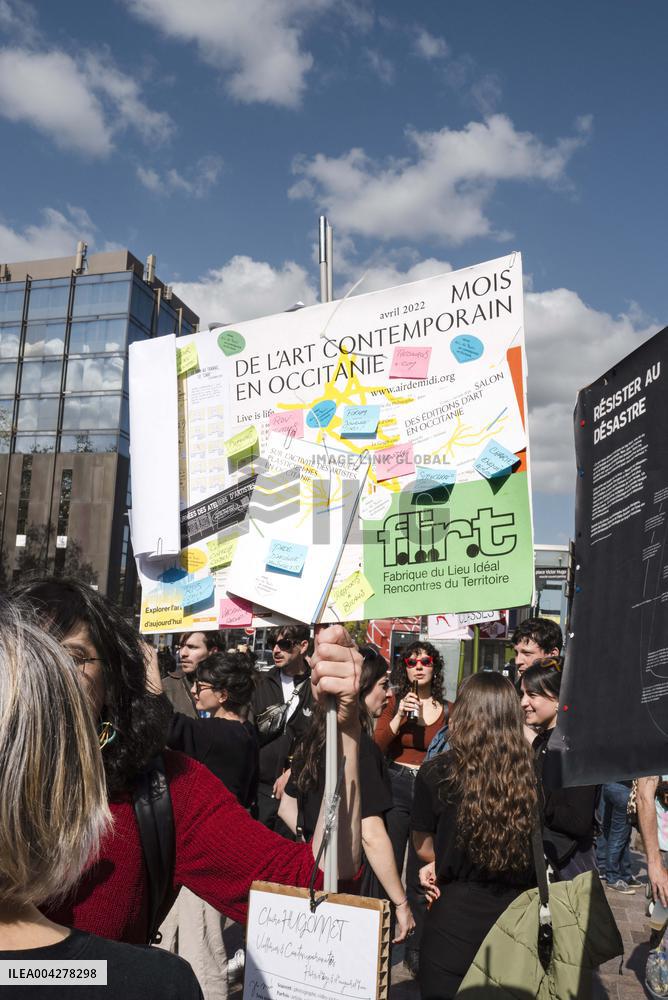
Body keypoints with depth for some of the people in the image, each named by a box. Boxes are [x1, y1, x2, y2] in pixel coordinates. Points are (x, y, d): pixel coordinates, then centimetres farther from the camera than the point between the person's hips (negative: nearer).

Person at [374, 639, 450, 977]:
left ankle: (416, 948, 26)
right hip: (396, 788, 0)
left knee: (421, 877, 9)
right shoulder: (394, 703, 1)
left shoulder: (448, 711, 2)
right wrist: (399, 717, -17)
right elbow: (376, 748, -6)